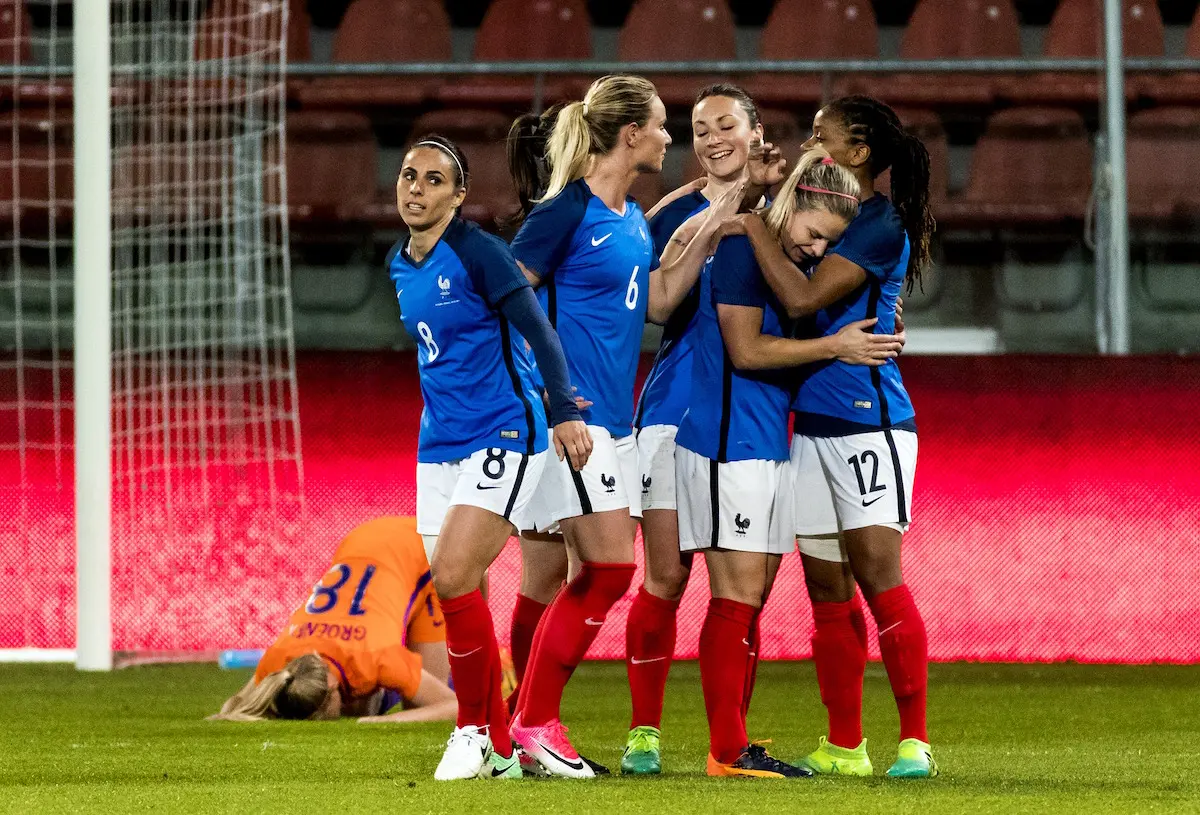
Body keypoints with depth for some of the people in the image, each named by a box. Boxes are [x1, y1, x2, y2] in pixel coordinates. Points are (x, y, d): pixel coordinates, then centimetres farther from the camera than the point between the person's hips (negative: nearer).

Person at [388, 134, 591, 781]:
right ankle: (499, 750, 13)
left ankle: (474, 728, -4)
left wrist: (563, 409, -22)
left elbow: (536, 328, -14)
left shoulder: (476, 252, -12)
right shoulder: (399, 265, 11)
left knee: (452, 578, -19)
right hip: (440, 446, 8)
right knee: (457, 599, 4)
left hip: (502, 435, -8)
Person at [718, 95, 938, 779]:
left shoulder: (882, 226, -9)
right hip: (813, 423, 9)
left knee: (877, 571, -13)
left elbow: (803, 297, -18)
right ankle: (845, 747, 11)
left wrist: (754, 228, -7)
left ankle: (915, 740, -11)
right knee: (827, 588, 7)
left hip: (869, 420, -9)